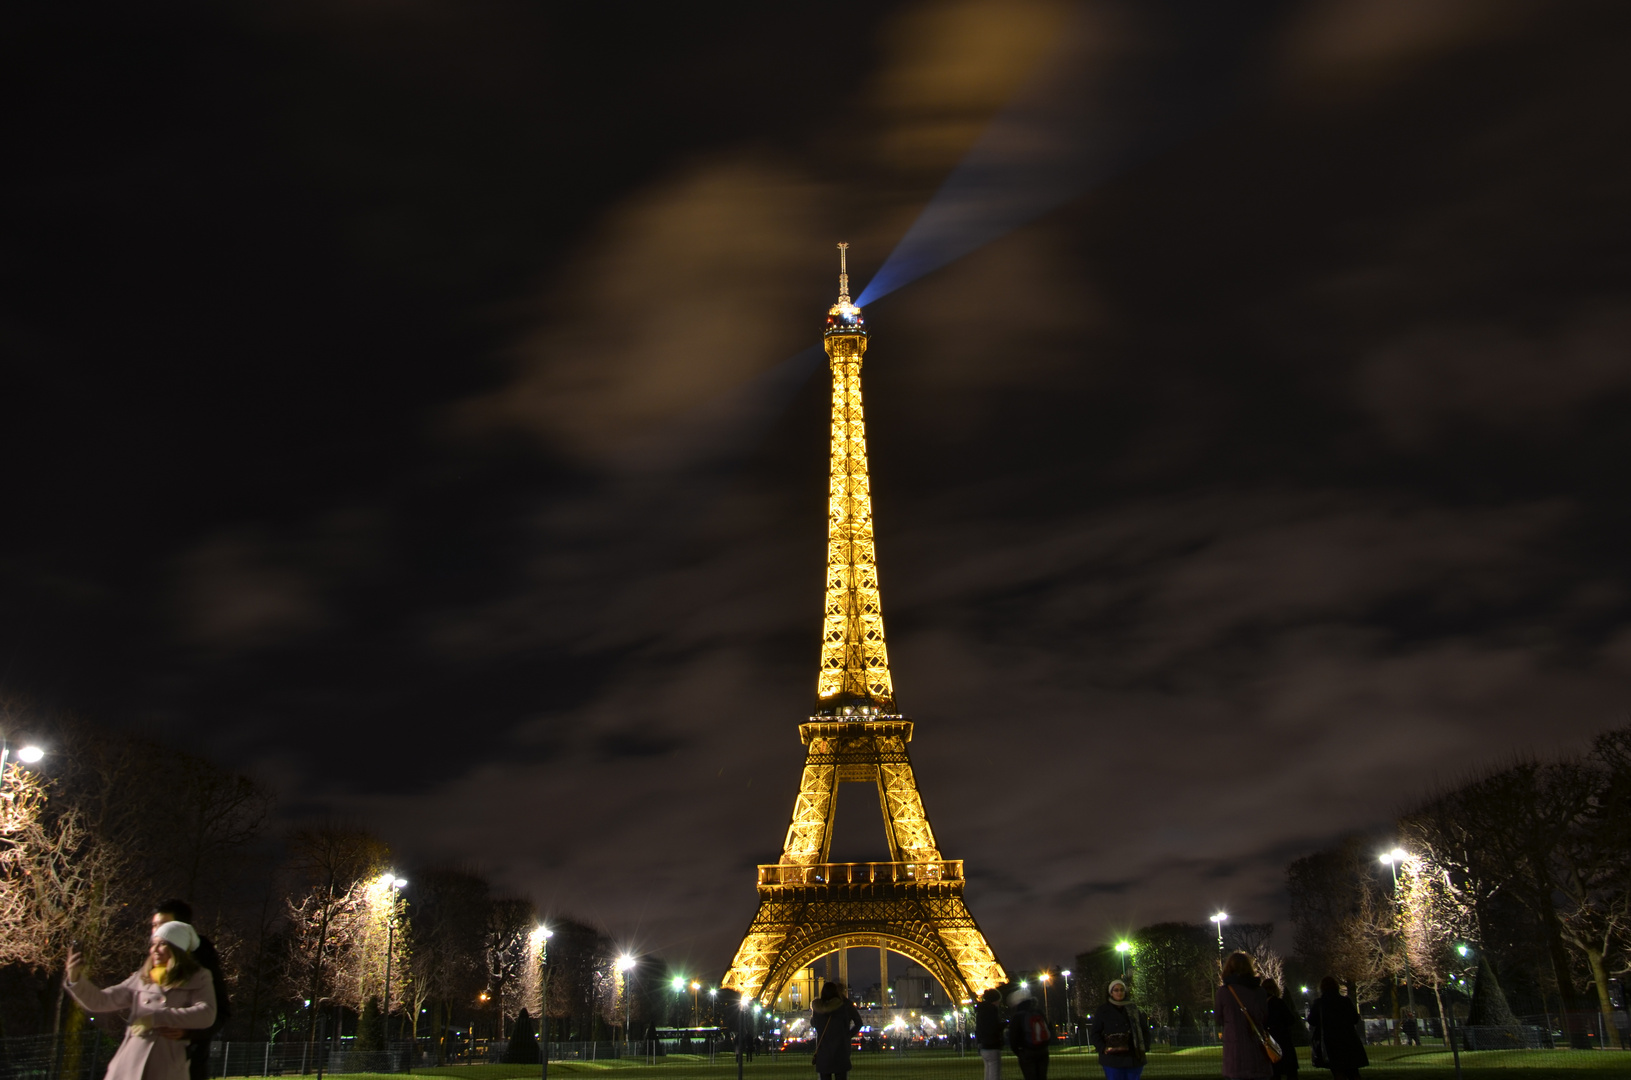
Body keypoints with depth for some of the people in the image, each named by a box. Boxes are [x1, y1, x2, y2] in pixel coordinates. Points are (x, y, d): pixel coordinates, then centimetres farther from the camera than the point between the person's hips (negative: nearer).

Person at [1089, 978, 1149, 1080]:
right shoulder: (1102, 1011, 3)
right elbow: (1094, 1034, 2)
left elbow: (1145, 1029, 17)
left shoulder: (1134, 1010, 11)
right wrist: (1103, 1048, -13)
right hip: (1112, 1059, -3)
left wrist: (1144, 1047, 1)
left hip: (1134, 1059, 3)